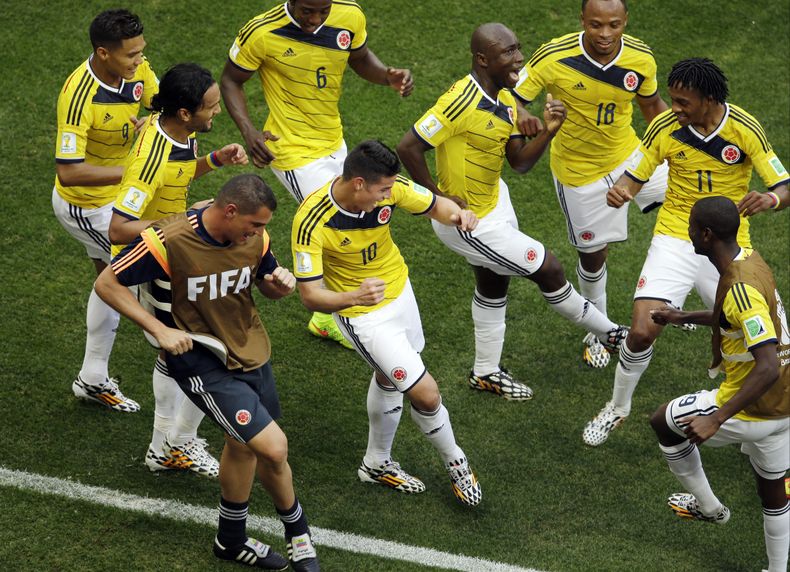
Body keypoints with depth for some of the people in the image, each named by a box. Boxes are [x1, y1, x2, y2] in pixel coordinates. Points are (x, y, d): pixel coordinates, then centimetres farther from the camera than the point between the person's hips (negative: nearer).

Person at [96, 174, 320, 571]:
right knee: (274, 447, -14)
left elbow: (267, 286, 11)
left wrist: (280, 283, -14)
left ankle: (232, 540, 46)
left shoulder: (254, 237, -8)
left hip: (250, 352, 7)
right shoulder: (169, 241, -25)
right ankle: (297, 533, 13)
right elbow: (107, 284, -15)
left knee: (243, 446, 23)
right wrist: (160, 330, -23)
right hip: (201, 362, -7)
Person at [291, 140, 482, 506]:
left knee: (389, 378, 26)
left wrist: (457, 214, -28)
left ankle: (377, 463, 50)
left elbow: (436, 205, -4)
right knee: (425, 393, -8)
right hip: (364, 316, -6)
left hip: (399, 293, 6)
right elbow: (310, 295, -32)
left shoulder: (389, 188, -22)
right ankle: (455, 463, 22)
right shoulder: (311, 222, -35)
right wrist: (354, 296, -51)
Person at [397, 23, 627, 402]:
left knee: (493, 286, 23)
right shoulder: (462, 101, -32)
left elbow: (520, 163, 0)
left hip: (494, 199, 9)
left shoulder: (505, 99, -2)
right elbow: (408, 148, -31)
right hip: (467, 221, -9)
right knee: (547, 269, 3)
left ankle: (485, 372, 41)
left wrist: (548, 131, -17)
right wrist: (438, 198, -23)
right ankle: (607, 332, 24)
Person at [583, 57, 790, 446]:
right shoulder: (664, 127, -11)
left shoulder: (745, 130, -14)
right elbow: (635, 176, 2)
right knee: (642, 330, -14)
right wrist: (621, 191, -23)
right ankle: (618, 407, 13)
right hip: (675, 239, 0)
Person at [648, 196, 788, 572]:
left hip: (754, 408, -9)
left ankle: (707, 506, 28)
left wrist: (715, 420, -35)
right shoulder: (749, 260, 1)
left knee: (663, 421, 14)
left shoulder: (741, 288, -29)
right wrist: (685, 317, 27)